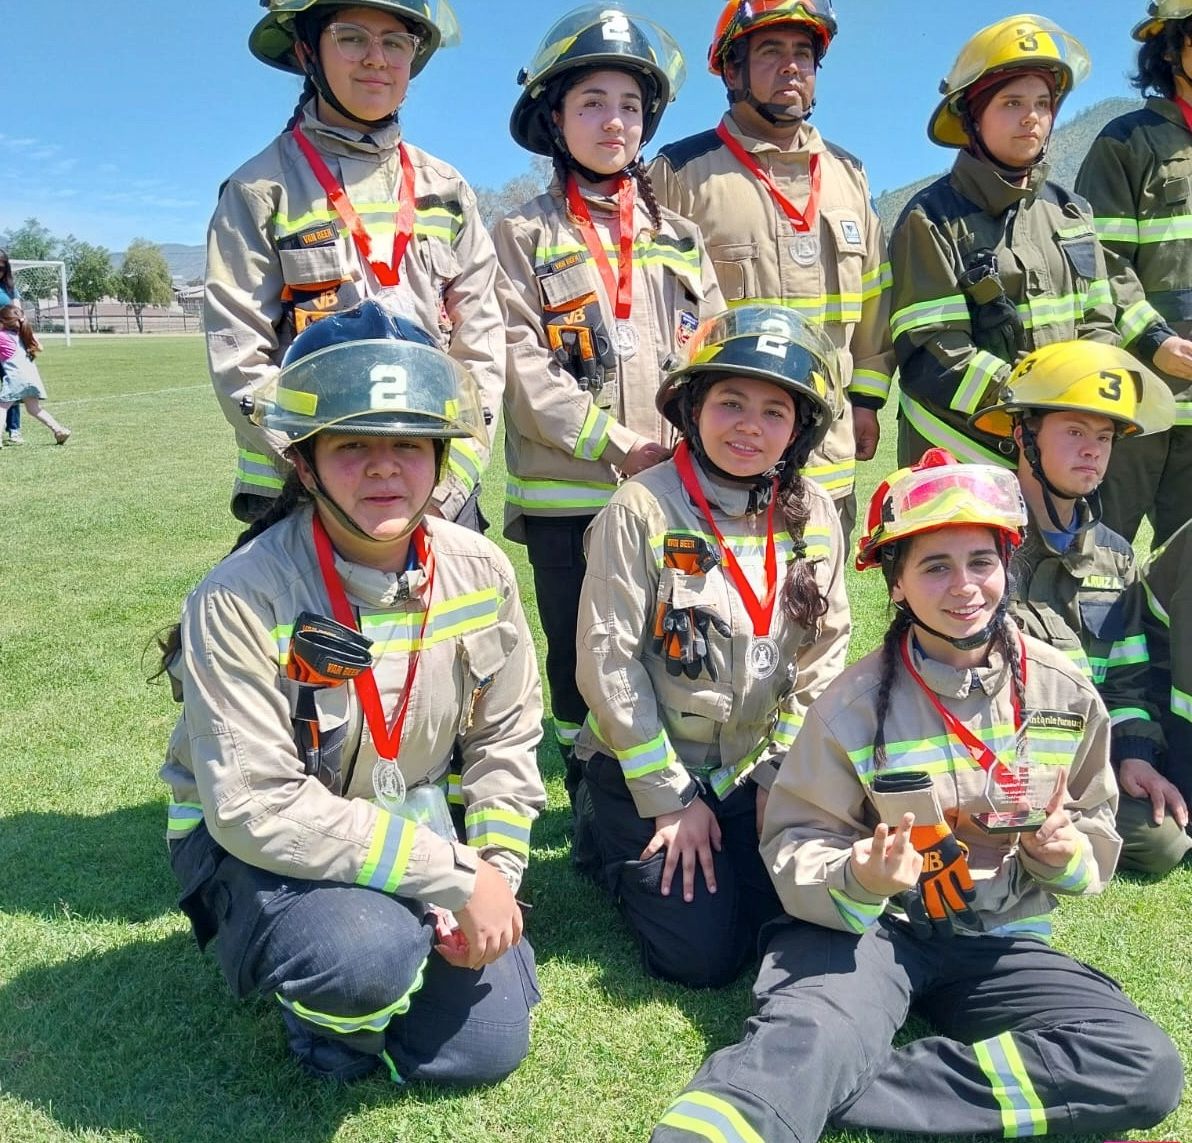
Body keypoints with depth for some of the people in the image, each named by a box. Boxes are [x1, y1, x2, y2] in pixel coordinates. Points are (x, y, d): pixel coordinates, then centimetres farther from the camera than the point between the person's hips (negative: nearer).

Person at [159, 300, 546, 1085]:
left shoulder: (480, 573, -10)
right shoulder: (241, 601, -27)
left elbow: (505, 737, 1)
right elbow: (256, 808, -29)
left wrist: (494, 871, -12)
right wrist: (454, 877, -28)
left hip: (420, 824, 5)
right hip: (259, 843, -4)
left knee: (486, 1047, 0)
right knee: (365, 954, -35)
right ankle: (323, 1009, 4)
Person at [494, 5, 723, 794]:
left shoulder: (677, 237, 16)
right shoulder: (524, 235, 4)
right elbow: (525, 366, -7)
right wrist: (619, 445, -14)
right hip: (567, 495, -2)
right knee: (581, 662, 6)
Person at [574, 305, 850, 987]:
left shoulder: (814, 515, -3)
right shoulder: (642, 509, -17)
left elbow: (825, 651, 4)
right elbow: (609, 657, -16)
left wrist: (782, 771, -2)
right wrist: (668, 798, -14)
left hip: (758, 770, 5)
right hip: (646, 769, -4)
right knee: (701, 953, -8)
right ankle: (614, 837, 18)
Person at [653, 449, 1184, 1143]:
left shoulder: (1066, 693, 1)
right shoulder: (857, 702, -8)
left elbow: (1098, 829, 12)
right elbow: (797, 840, -6)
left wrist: (1068, 854, -11)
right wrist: (855, 882, -27)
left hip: (1002, 939, 5)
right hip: (867, 926, -4)